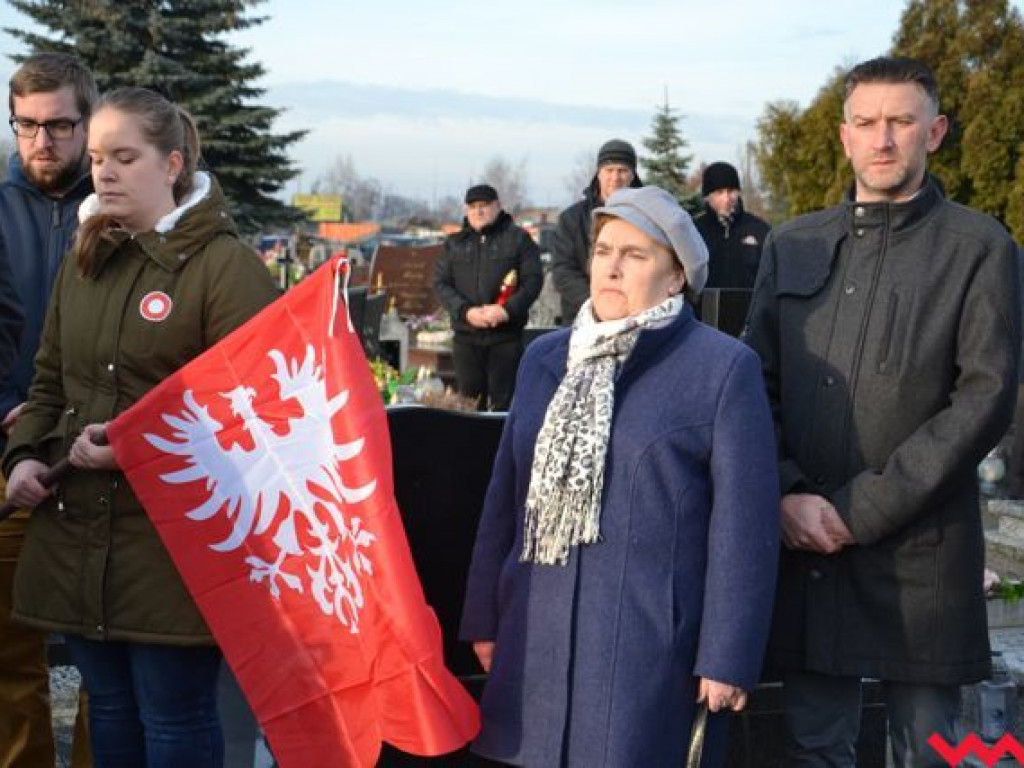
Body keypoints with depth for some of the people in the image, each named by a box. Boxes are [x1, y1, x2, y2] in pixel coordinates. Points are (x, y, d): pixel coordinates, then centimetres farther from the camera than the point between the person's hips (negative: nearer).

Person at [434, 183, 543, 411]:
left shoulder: (517, 238, 5)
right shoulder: (455, 243, 14)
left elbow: (534, 279, -2)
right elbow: (440, 283, 6)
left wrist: (508, 310, -16)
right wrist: (466, 311, -11)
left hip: (506, 334, -3)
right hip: (466, 335, 3)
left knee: (504, 401, -2)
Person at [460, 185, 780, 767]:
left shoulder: (724, 369, -3)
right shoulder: (545, 359, 13)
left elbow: (744, 524, -7)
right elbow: (508, 495, 15)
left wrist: (728, 656, -10)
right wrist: (485, 618, 13)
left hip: (655, 647, -5)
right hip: (540, 638, 5)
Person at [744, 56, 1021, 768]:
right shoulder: (793, 246, 12)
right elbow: (758, 383, 9)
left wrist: (863, 509, -13)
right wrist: (788, 495, -7)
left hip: (920, 551, -3)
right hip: (805, 547, 3)